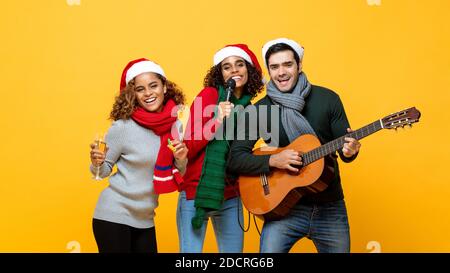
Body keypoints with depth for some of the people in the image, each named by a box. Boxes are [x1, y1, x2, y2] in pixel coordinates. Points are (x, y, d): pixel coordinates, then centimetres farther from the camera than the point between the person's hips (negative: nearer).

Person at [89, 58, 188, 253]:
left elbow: (178, 177, 8)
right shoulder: (123, 126, -15)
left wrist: (181, 160, -11)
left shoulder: (176, 126, -2)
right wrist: (97, 163, -24)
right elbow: (104, 171, -4)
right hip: (113, 216, -4)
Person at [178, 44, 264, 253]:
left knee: (233, 250, 11)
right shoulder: (209, 95, -6)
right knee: (190, 250, 0)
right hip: (196, 193, -5)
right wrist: (217, 120, -23)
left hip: (230, 198, 5)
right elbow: (189, 147, -13)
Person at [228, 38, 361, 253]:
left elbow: (344, 147, 0)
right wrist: (273, 160, -20)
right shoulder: (258, 110, -4)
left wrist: (350, 150, -23)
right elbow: (235, 159, -6)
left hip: (329, 206, 2)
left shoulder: (327, 99, -3)